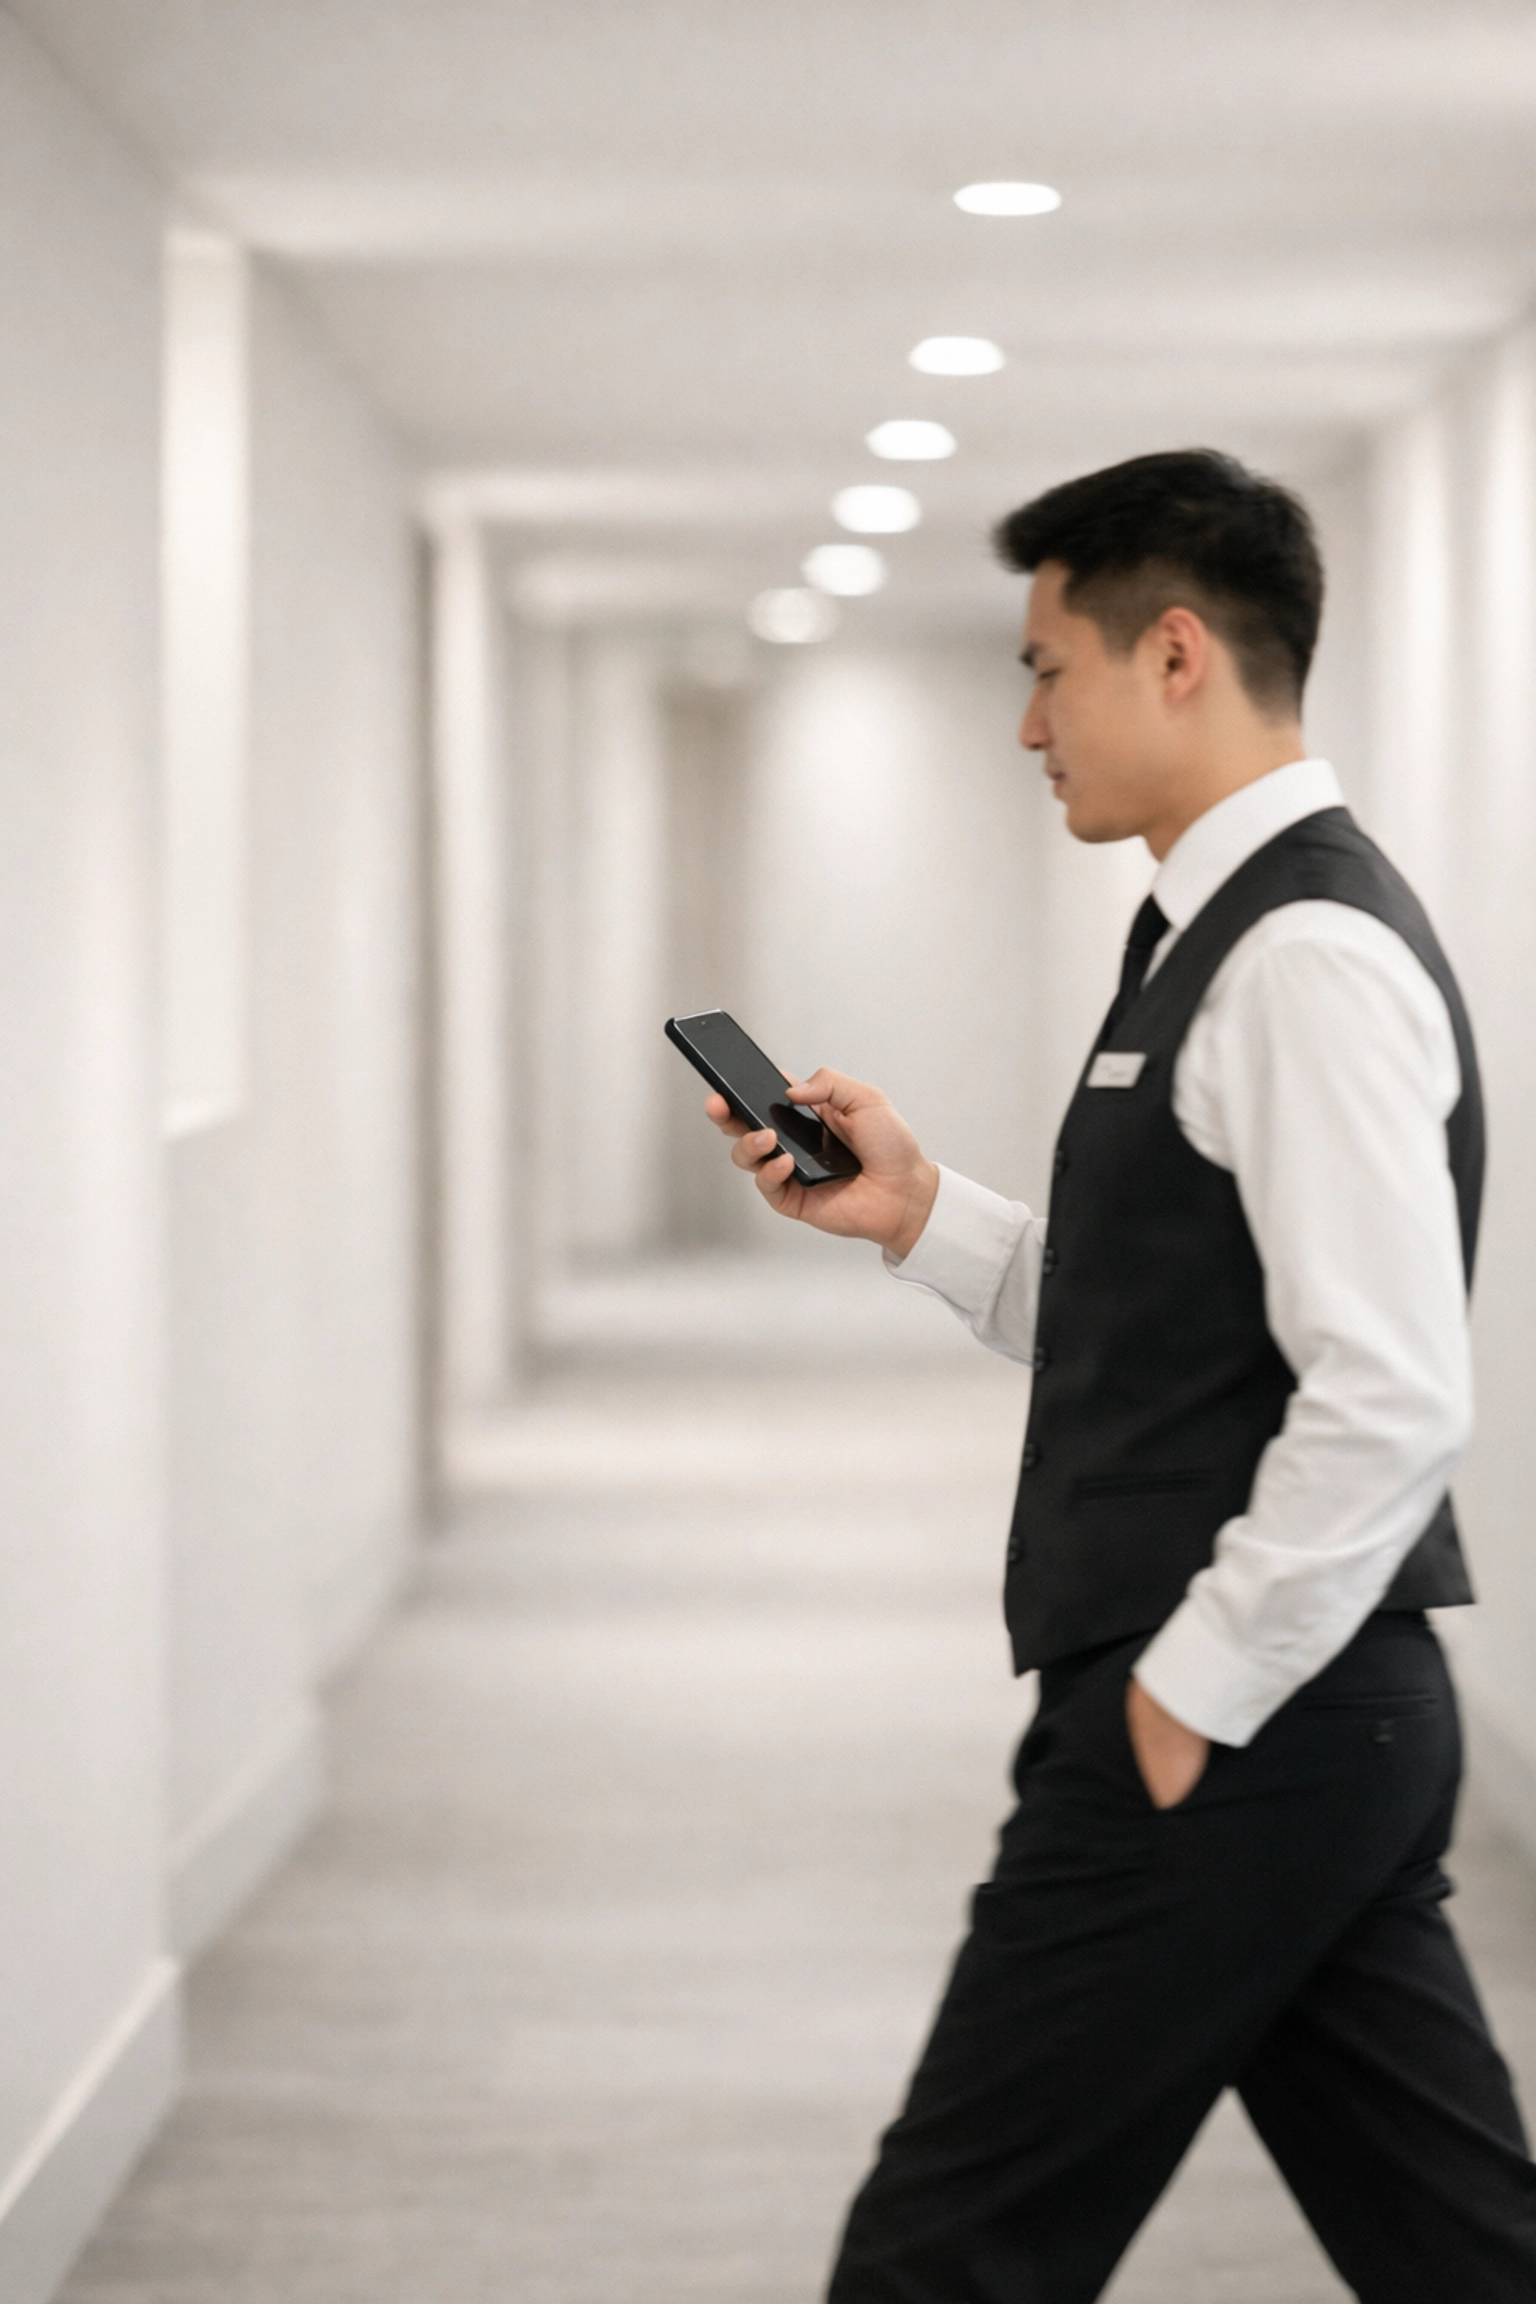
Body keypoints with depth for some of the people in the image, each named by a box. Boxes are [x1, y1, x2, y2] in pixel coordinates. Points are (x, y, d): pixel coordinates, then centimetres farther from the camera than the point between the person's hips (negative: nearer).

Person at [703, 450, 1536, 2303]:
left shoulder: (1307, 958, -17)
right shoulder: (1240, 933, 15)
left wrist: (1187, 1697, -18)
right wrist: (918, 1212, 10)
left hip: (1230, 1739, -10)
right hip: (1317, 1725, 10)